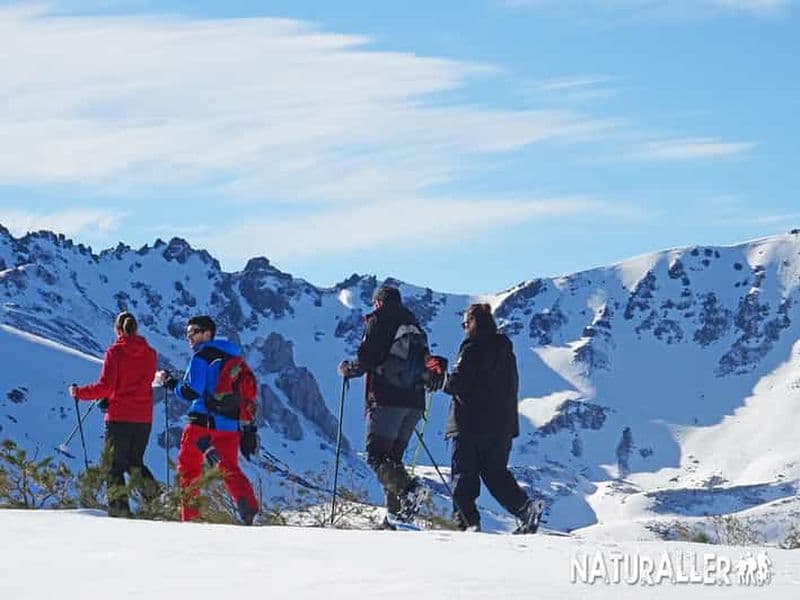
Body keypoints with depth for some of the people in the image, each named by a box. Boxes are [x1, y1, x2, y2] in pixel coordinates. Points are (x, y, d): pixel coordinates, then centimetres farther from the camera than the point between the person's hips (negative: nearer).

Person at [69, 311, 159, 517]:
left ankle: (119, 506, -7)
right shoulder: (150, 353, 5)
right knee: (135, 462, 19)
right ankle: (153, 495, -4)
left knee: (115, 465, 4)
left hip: (119, 417, -4)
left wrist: (79, 393, 3)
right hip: (144, 419, 4)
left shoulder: (115, 353, -9)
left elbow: (105, 387, -12)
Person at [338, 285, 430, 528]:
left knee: (377, 456, -8)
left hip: (386, 399, -7)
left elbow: (366, 358, -9)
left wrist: (347, 369, 9)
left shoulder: (379, 321, 0)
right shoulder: (416, 327, 19)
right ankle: (396, 512, 2)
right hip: (414, 402, 7)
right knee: (393, 456, 13)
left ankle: (407, 489, -33)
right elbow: (426, 366, 19)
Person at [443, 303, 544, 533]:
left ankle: (467, 521, -7)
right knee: (497, 473, 13)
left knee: (463, 474, 1)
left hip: (471, 425, -7)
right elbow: (511, 387, 18)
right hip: (503, 424, 7)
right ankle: (526, 507, -6)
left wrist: (444, 381, 3)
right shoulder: (505, 350, 12)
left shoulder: (472, 349, -12)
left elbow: (456, 383, -18)